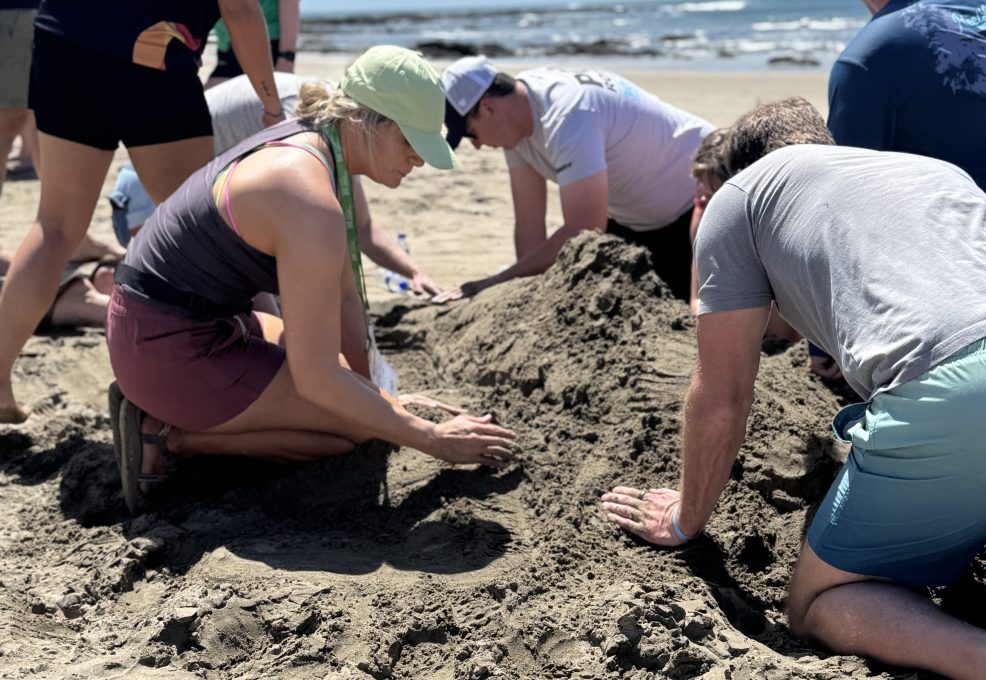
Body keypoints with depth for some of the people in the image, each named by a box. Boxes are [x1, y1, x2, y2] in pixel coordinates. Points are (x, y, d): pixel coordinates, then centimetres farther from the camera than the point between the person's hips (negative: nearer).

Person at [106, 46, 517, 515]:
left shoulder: (312, 143, 2)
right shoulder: (312, 202, -28)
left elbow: (343, 294, 9)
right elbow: (317, 379, -25)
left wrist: (369, 383, 13)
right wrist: (433, 441, -17)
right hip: (172, 352, -10)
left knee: (363, 398, 23)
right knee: (366, 422, -9)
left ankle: (160, 411, 13)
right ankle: (173, 436, -7)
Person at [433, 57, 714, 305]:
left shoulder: (566, 114, -34)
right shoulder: (516, 112, -8)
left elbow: (584, 232, -37)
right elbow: (529, 222, -5)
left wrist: (496, 283, -33)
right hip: (634, 217, 8)